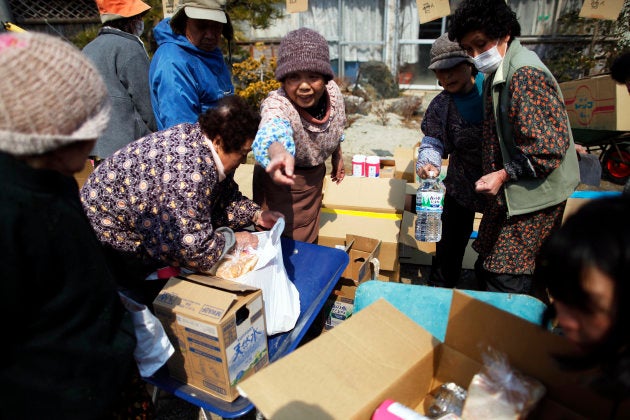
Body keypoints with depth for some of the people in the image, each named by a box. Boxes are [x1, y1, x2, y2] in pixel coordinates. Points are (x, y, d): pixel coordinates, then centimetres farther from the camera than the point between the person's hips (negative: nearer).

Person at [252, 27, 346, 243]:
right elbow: (272, 129, -58)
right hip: (282, 183, -5)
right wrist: (278, 153, -79)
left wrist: (337, 157, 14)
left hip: (315, 176, 5)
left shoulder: (332, 91, -18)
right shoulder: (276, 104, -34)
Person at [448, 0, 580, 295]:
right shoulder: (497, 74, 11)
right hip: (508, 194, 10)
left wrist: (505, 174, -20)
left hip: (532, 197, -10)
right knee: (485, 270, 16)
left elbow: (550, 145, -22)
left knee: (505, 284, -4)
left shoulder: (525, 74, -19)